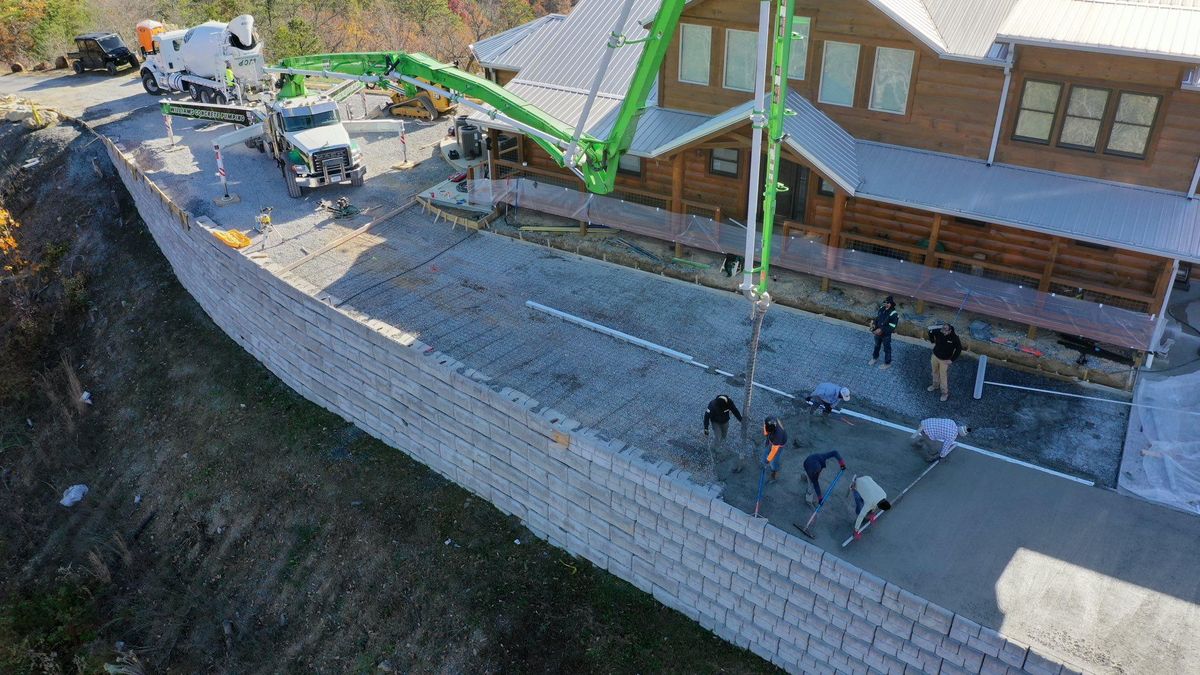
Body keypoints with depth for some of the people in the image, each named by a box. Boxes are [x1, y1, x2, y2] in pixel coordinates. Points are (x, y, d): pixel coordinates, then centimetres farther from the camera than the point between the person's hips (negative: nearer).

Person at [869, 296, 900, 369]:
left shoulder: (893, 314, -28)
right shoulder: (881, 308, -7)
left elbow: (892, 327, -26)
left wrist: (881, 330, -29)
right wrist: (873, 323, -9)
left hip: (886, 334, -7)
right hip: (877, 332, 7)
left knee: (887, 349, 13)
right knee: (876, 346, 27)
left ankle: (887, 364, 32)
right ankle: (875, 358, 50)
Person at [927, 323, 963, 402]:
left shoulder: (954, 337, -27)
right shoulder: (939, 331, -20)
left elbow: (959, 349, -15)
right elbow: (931, 331, 3)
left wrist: (952, 360, -16)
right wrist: (932, 341, 3)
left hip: (945, 360, -4)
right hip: (935, 356, 4)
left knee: (943, 376, 4)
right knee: (935, 372, 24)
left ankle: (945, 393, 21)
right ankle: (935, 385, 48)